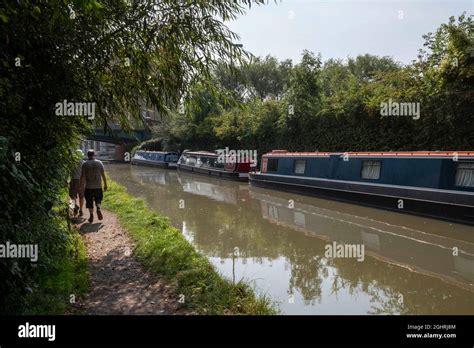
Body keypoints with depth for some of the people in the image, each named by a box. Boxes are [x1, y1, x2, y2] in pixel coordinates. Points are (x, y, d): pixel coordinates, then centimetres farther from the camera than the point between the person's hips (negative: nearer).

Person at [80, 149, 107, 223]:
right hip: (98, 186, 1)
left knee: (89, 201, 7)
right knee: (98, 199, 17)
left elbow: (82, 176, -5)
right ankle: (98, 209, -9)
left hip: (88, 186, -1)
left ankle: (91, 215, 7)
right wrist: (105, 185, 7)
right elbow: (103, 175, 1)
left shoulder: (85, 164, -3)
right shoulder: (100, 163, 1)